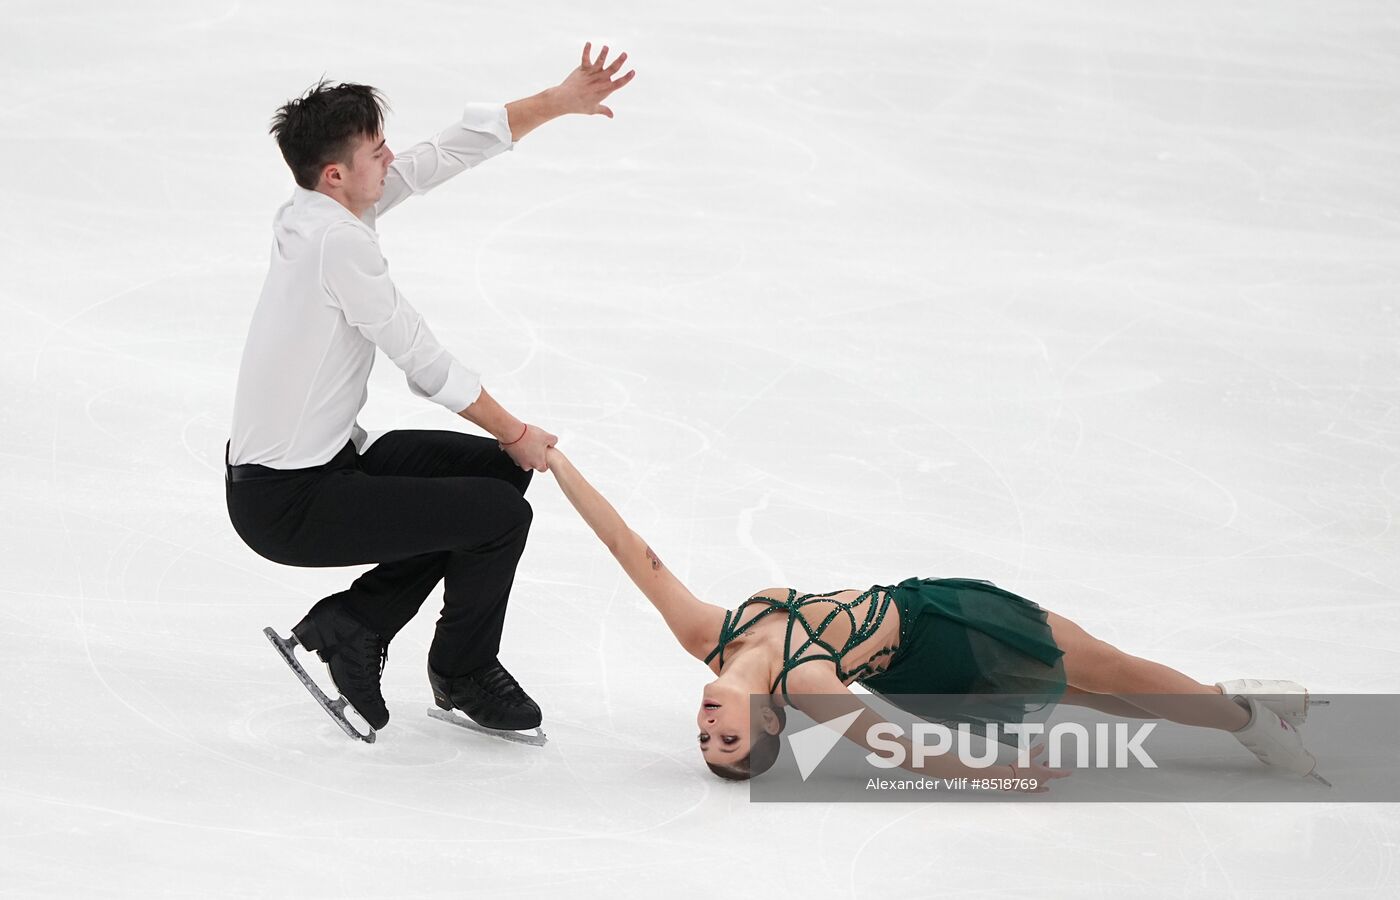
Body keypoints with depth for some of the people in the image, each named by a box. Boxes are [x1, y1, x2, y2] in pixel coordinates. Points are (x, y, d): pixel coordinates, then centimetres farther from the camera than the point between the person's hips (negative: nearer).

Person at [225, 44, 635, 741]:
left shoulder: (318, 207, 1)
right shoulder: (339, 240, -24)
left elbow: (451, 151, 8)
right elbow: (425, 364, -16)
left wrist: (558, 101, 7)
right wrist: (517, 435, -3)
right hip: (289, 507, -10)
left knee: (494, 469, 16)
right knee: (502, 514, -10)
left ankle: (351, 621, 16)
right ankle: (463, 674, 15)